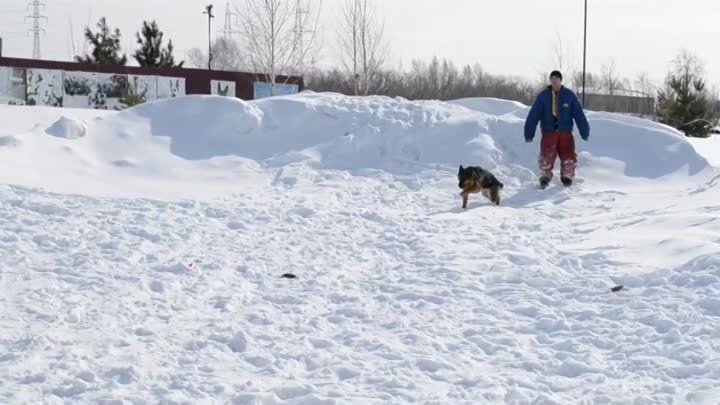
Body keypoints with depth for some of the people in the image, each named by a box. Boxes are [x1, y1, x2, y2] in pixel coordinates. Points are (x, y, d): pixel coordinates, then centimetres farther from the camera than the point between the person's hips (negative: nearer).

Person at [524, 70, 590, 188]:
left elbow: (579, 114, -1)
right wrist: (529, 133, -10)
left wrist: (585, 132, -5)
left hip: (565, 133, 1)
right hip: (548, 133, -1)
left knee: (568, 157, -4)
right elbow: (534, 115, -5)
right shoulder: (543, 96, -3)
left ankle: (567, 177, 21)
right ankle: (545, 177, 11)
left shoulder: (569, 95, -1)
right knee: (546, 157, -13)